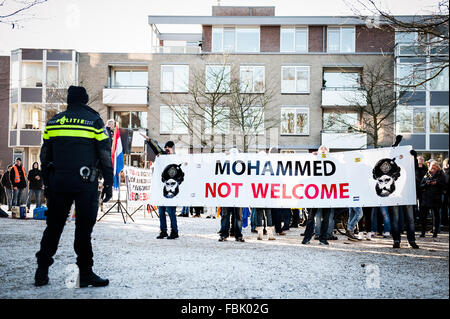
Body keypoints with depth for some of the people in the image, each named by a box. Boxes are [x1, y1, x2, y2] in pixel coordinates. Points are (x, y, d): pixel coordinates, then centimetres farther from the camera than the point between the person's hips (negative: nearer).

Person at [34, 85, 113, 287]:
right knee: (84, 229, 1)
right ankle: (85, 273, 6)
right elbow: (105, 155, -3)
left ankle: (42, 271, 16)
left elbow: (45, 157, 14)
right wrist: (108, 183, 1)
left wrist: (46, 184, 21)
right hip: (86, 185, -3)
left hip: (58, 182, 3)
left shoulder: (53, 122, 11)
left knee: (53, 227, 13)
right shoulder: (94, 121, 0)